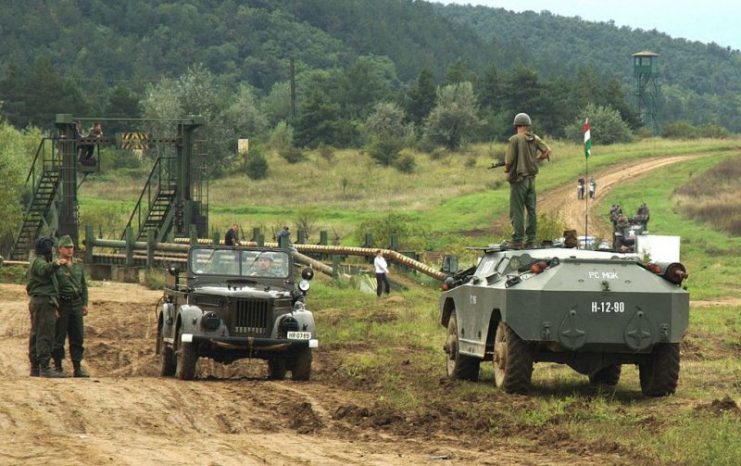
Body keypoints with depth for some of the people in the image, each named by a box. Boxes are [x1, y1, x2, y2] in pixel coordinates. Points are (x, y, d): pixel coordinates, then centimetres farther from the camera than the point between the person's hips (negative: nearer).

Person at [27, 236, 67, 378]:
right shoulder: (39, 262, -11)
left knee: (36, 335, 10)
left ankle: (35, 368, 13)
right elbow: (44, 270, -36)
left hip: (36, 302, 11)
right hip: (44, 302, -11)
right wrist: (55, 264, -55)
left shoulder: (37, 262, 23)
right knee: (45, 335, -13)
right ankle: (44, 367, -19)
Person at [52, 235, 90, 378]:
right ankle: (58, 368, 5)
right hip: (61, 305, -6)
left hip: (76, 304, 6)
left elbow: (83, 285, 18)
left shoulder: (78, 265, 13)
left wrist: (85, 304, 11)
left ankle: (77, 368, 9)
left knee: (78, 338, 5)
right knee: (58, 338, -1)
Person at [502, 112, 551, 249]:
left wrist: (507, 169, 7)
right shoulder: (535, 139, 4)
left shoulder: (514, 140, -12)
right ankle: (531, 241, 11)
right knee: (531, 210, 9)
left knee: (517, 212, -2)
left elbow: (509, 162, -14)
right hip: (531, 179, 6)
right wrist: (535, 160, 11)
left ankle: (517, 241, -3)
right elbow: (547, 151, -1)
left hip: (519, 180, -6)